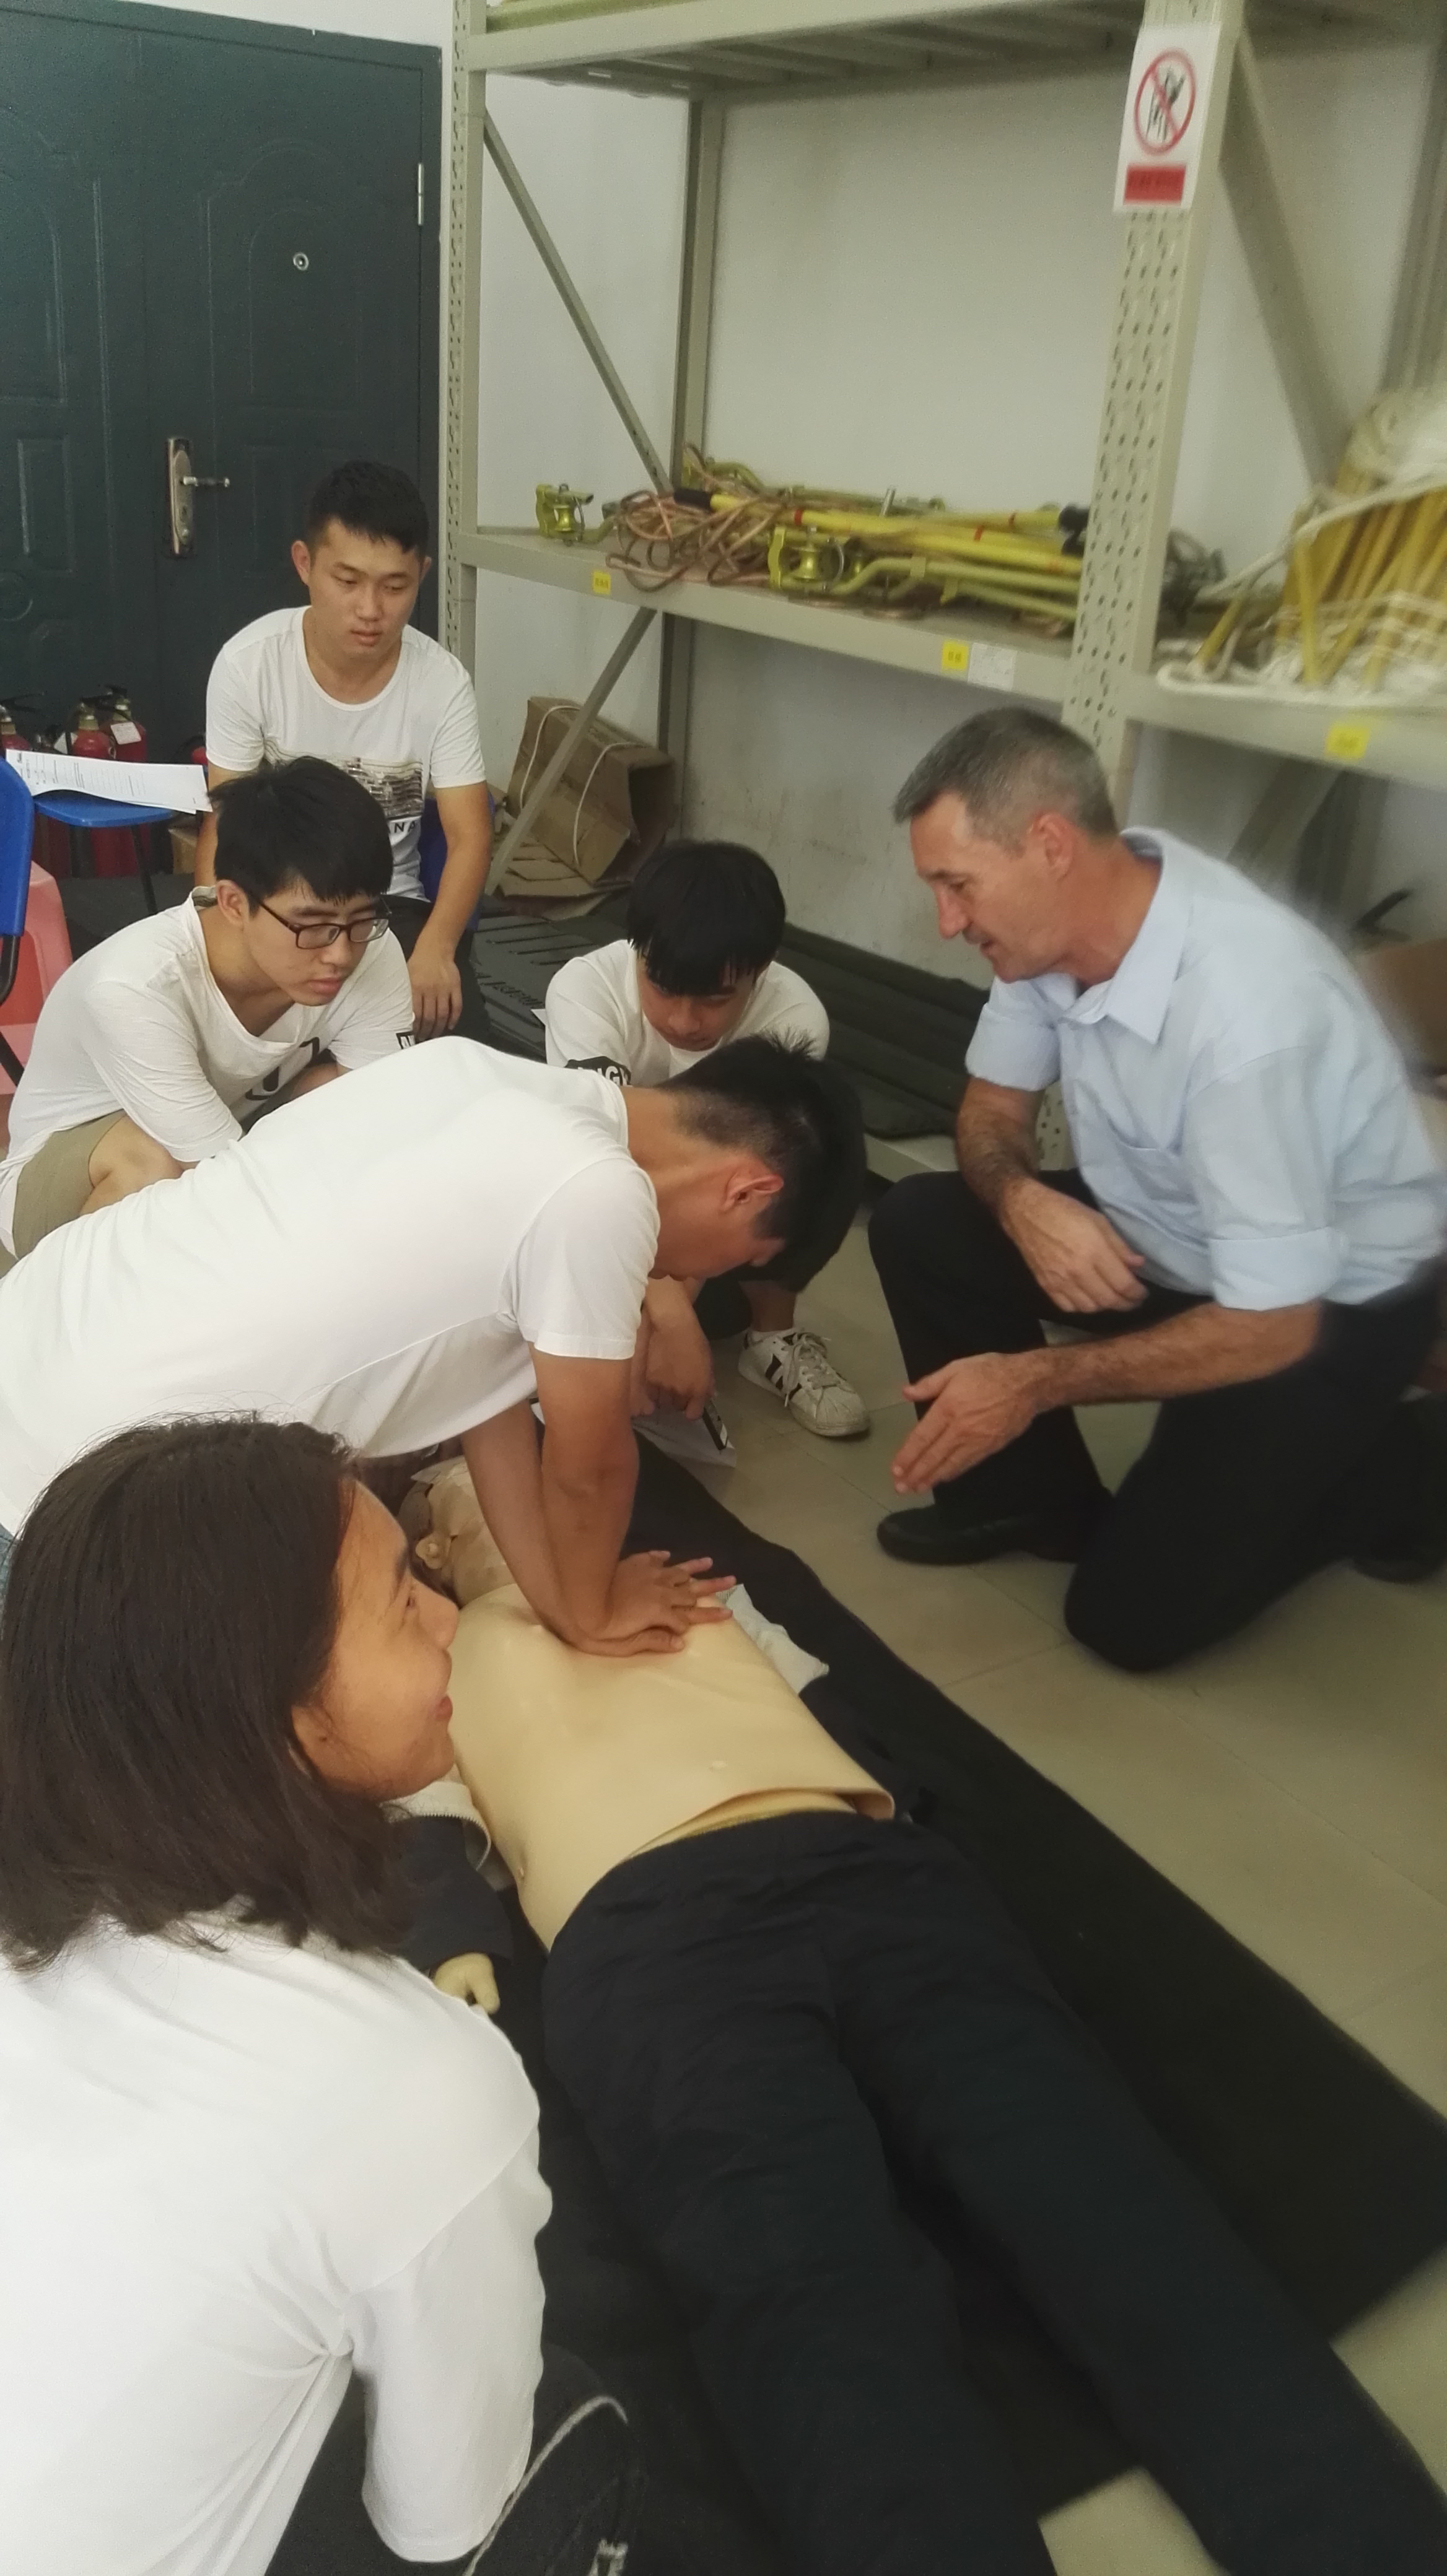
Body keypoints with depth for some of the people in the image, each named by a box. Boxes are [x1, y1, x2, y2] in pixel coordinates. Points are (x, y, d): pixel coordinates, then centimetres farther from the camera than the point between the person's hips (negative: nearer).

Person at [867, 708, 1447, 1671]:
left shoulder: (1246, 1009, -37)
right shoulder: (1063, 915, -15)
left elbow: (1271, 1327, -30)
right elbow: (992, 1106, 2)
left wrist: (1036, 1382, -25)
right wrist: (1023, 1202, -21)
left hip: (1330, 1305, -7)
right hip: (1169, 1239, 7)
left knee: (1131, 1611, -8)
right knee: (918, 1225, -8)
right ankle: (1032, 1494, 8)